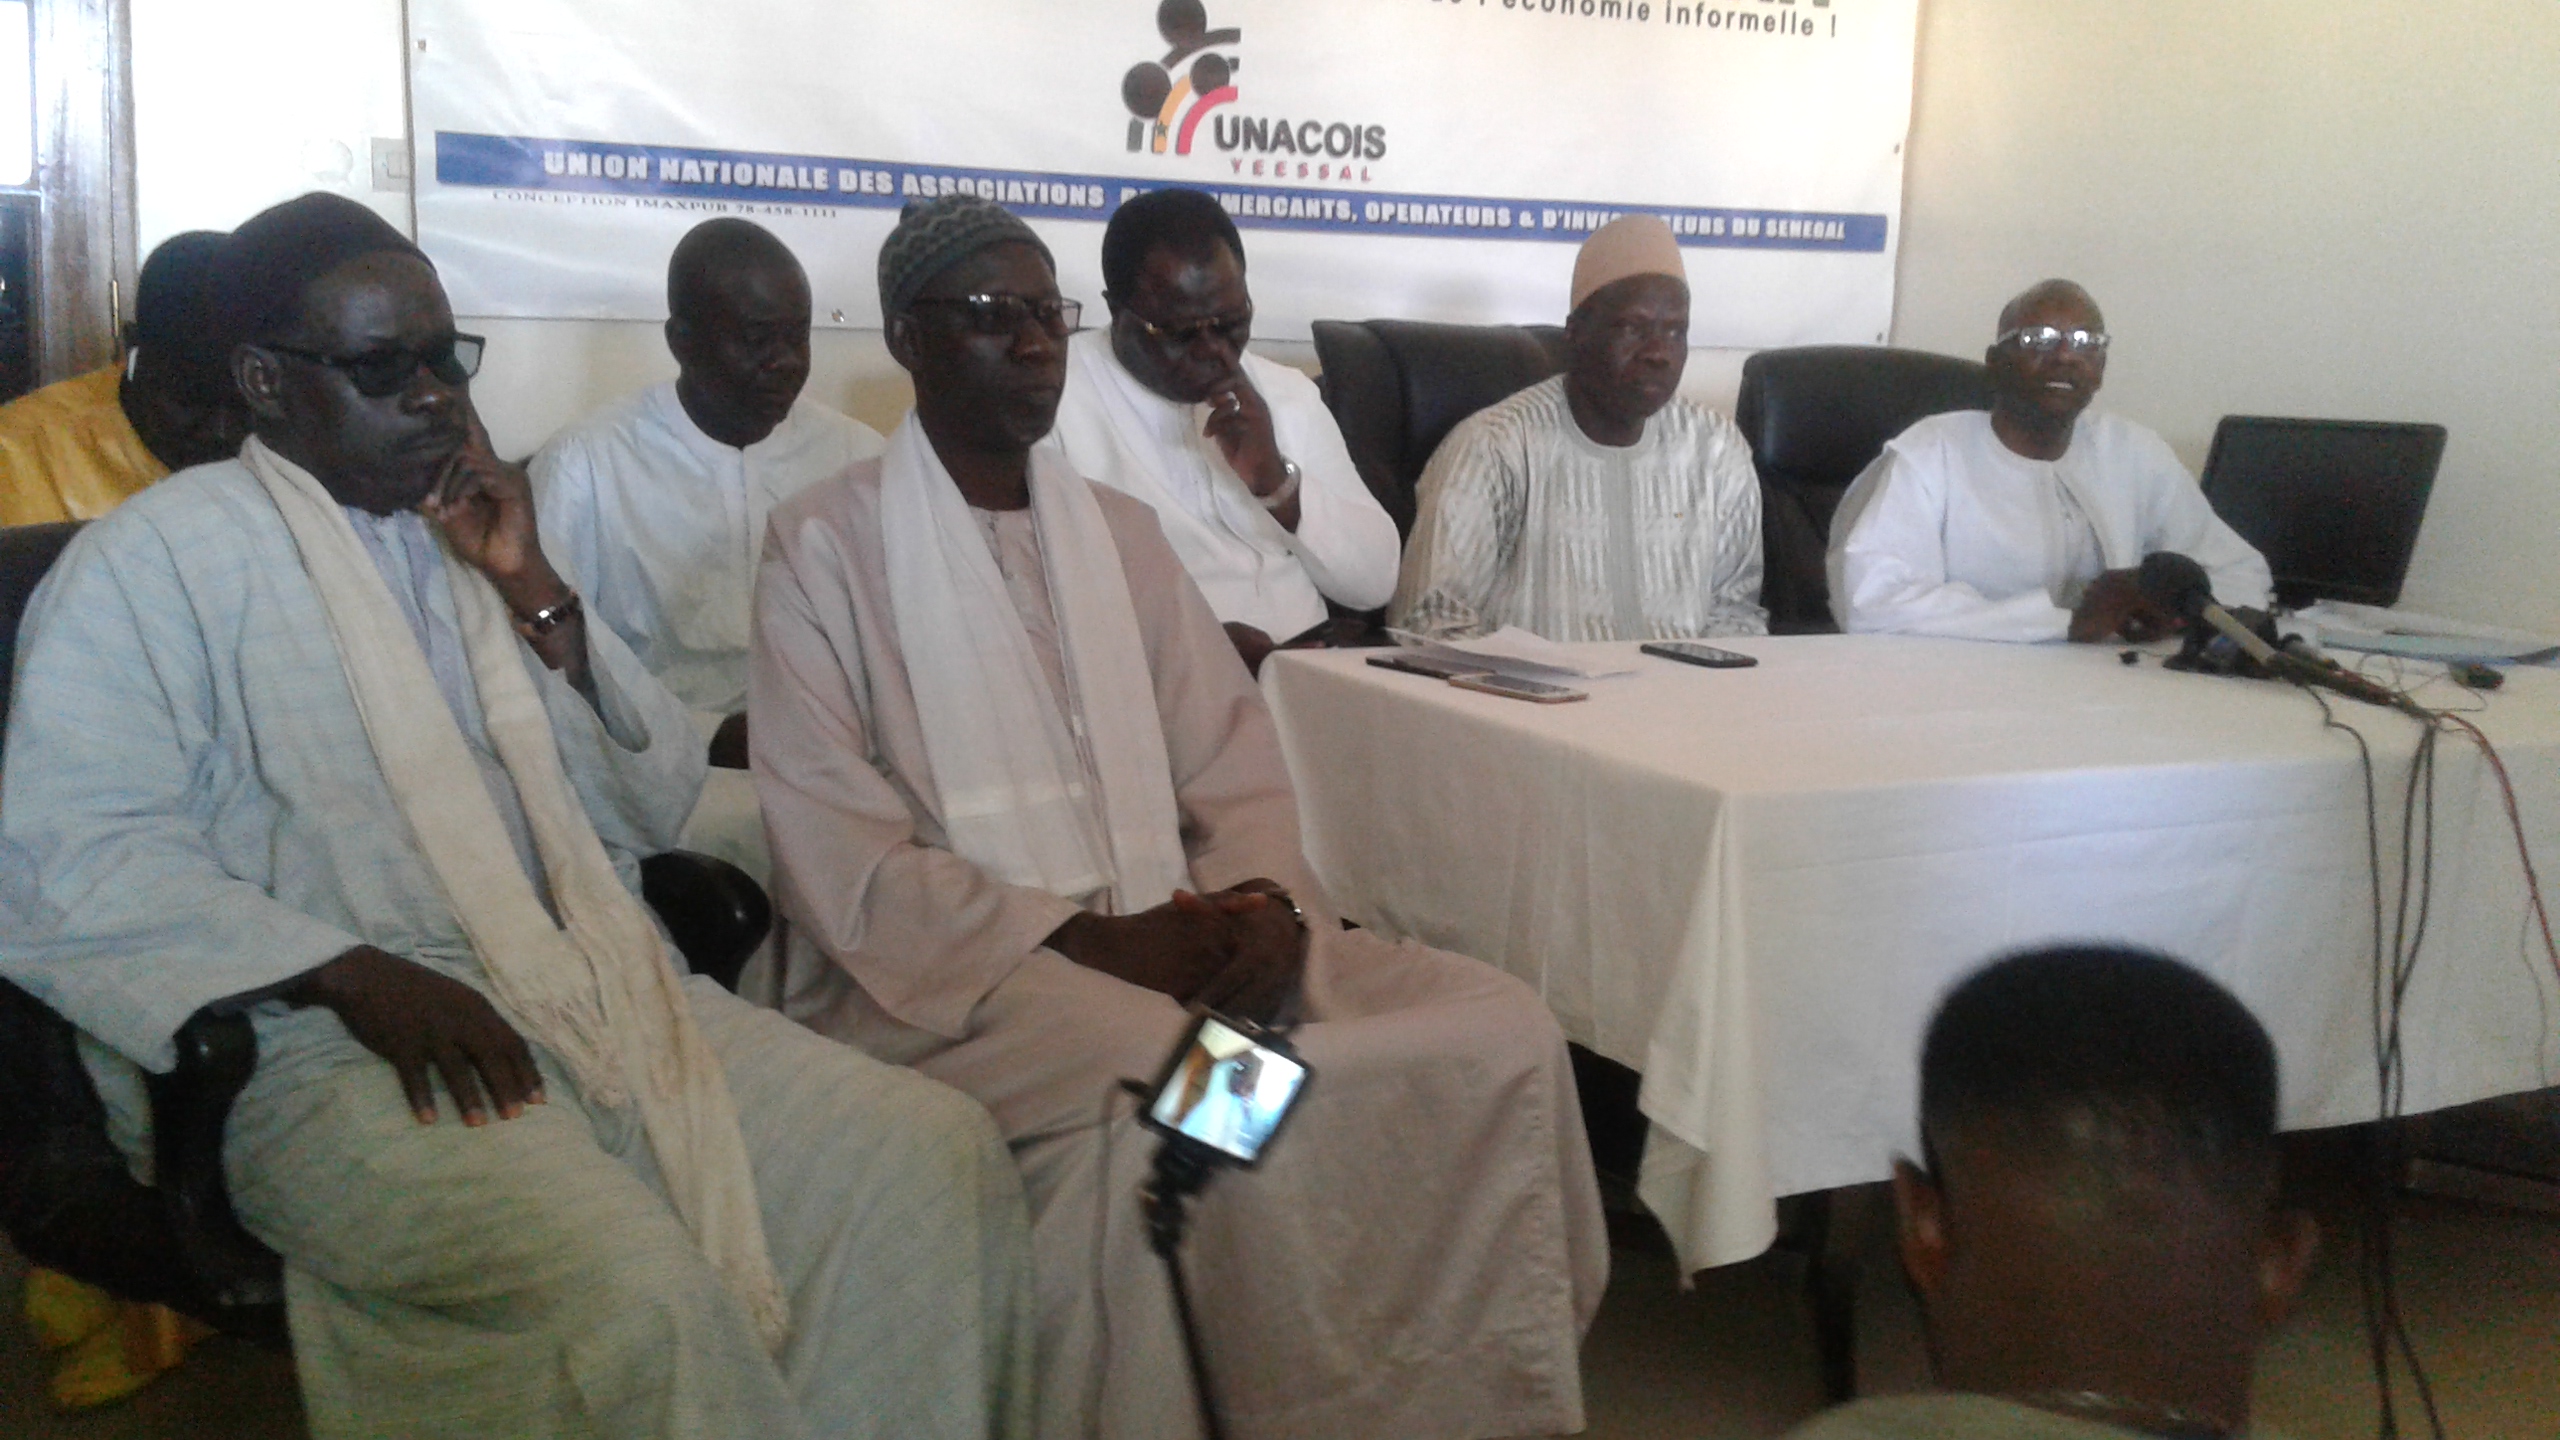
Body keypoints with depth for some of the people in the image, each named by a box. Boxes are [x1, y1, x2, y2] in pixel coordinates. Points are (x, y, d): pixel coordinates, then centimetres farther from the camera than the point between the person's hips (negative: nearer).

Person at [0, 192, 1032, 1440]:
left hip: (595, 997, 6)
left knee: (939, 1151, -16)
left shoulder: (472, 532, 20)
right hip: (338, 1046, -5)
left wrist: (536, 597, 2)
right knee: (627, 1287, -34)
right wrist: (355, 974, -20)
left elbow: (656, 806, 15)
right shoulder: (158, 560, 3)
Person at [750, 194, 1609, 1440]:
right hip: (945, 968, -5)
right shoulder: (824, 545, -1)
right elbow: (845, 867, -9)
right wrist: (1085, 937, -18)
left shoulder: (1119, 530, 16)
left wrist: (1261, 897, -11)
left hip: (1174, 940, 6)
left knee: (1497, 1029, -12)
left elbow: (1234, 762, 11)